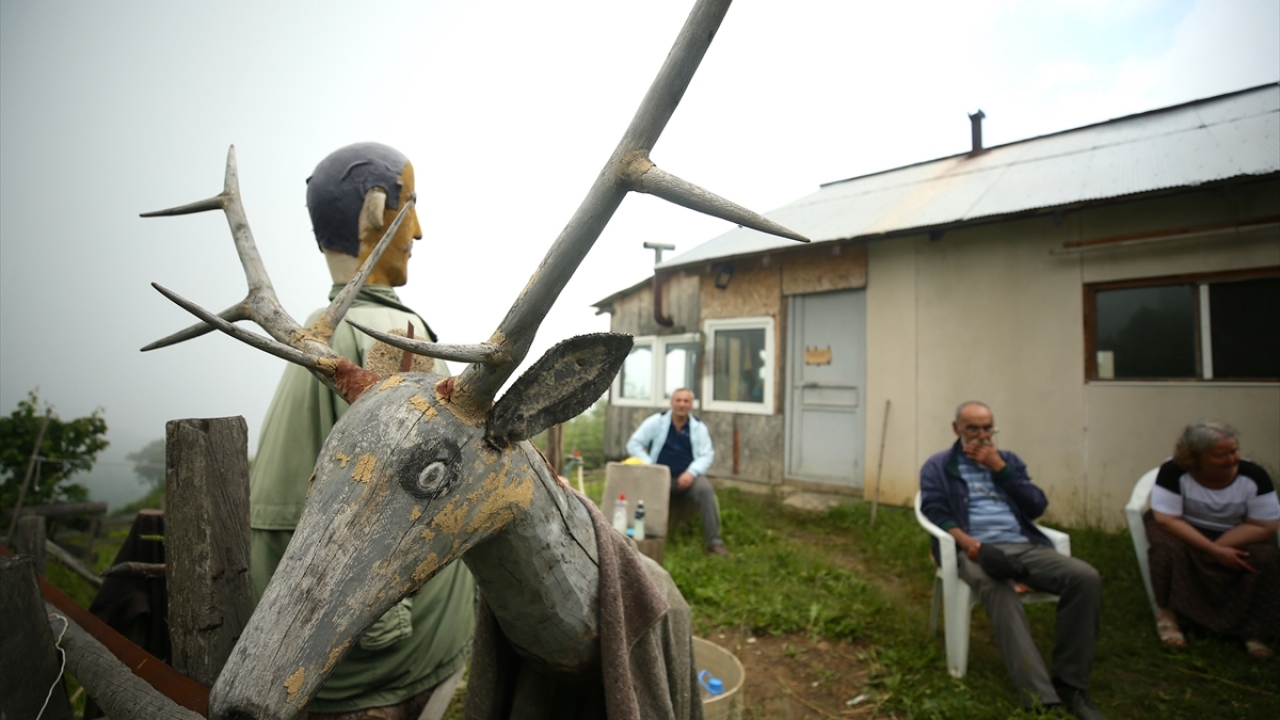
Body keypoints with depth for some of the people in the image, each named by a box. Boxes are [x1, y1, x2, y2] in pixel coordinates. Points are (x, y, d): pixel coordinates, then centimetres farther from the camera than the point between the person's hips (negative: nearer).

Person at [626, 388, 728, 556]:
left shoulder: (698, 427, 9)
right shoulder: (656, 421, 5)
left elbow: (707, 455, 3)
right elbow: (634, 444, 2)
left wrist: (691, 472, -16)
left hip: (687, 477, 1)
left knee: (705, 489, -30)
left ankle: (714, 542, -23)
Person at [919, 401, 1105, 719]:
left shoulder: (1009, 460, 22)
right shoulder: (938, 467, 10)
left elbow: (1037, 507, 10)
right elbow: (936, 514, -3)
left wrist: (999, 468, 0)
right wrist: (969, 543, -21)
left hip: (1024, 546, 5)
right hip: (976, 550, -4)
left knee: (1086, 577, -23)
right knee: (997, 589, -38)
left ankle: (1070, 684, -14)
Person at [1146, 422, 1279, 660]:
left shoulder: (1254, 475, -17)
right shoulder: (1173, 472, -24)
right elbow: (1167, 519, -24)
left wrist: (1220, 547, -24)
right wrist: (1214, 551, -30)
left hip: (1236, 537, 3)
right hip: (1183, 531, -3)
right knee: (1170, 549, -33)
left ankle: (1252, 629, -7)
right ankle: (1166, 612, -13)